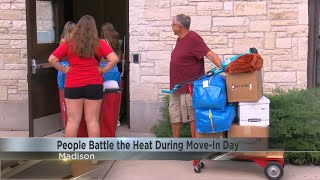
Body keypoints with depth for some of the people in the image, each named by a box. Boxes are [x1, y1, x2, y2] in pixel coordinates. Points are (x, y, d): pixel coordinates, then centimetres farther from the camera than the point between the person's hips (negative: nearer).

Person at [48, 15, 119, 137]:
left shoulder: (68, 44, 1)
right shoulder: (100, 44, 0)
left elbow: (52, 59, -2)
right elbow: (114, 59, -8)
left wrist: (64, 70, 5)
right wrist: (103, 70, 2)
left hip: (73, 85, 0)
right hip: (94, 85, 0)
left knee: (73, 120, 6)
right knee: (92, 120, 6)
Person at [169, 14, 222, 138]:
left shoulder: (193, 39, -16)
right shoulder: (180, 39, 14)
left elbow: (209, 54, -24)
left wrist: (222, 66, -38)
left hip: (189, 87, -10)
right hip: (176, 86, 10)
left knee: (192, 117, -3)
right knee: (174, 116, 17)